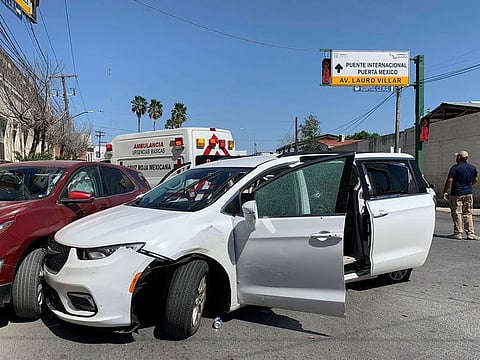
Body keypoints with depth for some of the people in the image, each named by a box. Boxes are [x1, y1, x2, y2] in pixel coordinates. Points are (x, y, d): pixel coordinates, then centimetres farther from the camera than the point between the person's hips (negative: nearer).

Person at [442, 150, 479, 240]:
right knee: (468, 214, 11)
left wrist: (445, 192, -13)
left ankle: (458, 233, 5)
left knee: (457, 214, 1)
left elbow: (449, 180, -18)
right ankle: (470, 233, 10)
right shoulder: (472, 168, 6)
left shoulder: (455, 168, -13)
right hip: (469, 194, 6)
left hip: (456, 194, -5)